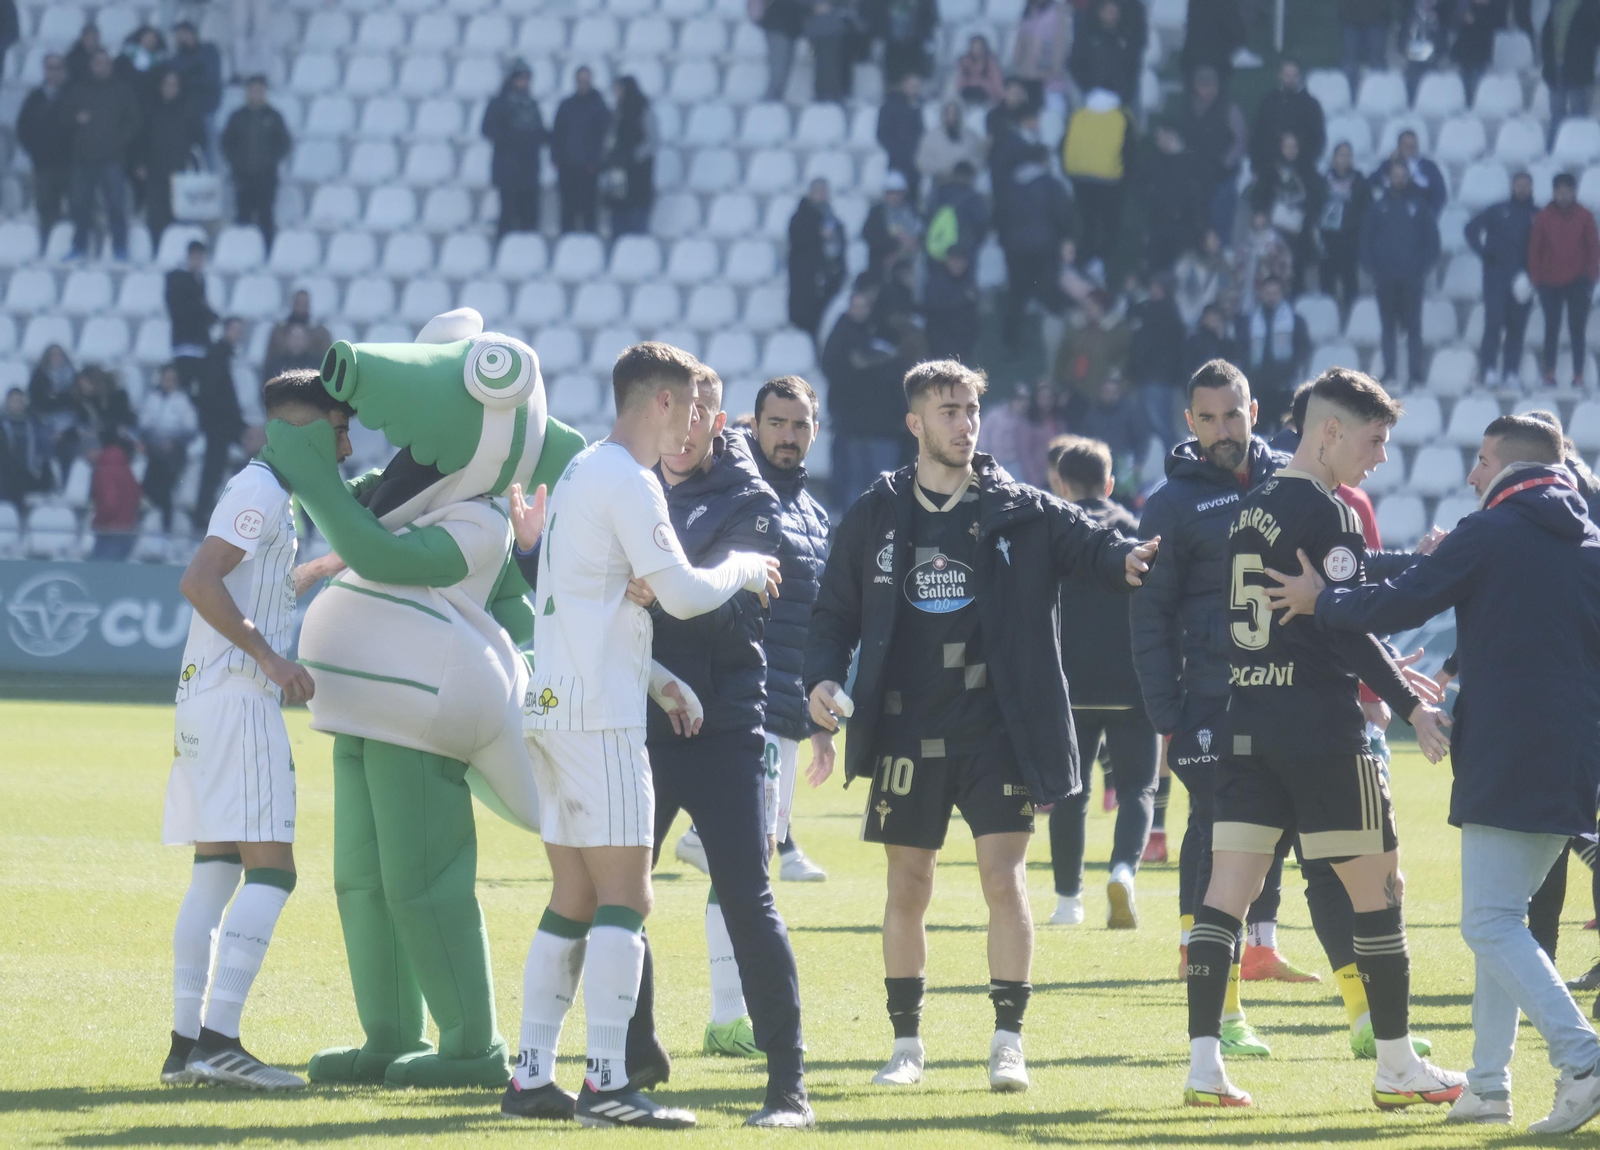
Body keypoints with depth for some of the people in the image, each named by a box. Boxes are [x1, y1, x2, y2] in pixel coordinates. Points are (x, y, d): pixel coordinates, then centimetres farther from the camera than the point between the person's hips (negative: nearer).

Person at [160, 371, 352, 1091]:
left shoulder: (263, 494, 20)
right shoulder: (261, 492, -10)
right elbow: (199, 581, -23)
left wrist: (325, 567, 49)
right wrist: (267, 656, -22)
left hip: (205, 703, 10)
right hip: (237, 699, -10)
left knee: (215, 871, 9)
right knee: (271, 869, -13)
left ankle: (186, 1044, 9)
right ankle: (217, 1040, -19)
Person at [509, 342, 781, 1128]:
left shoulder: (582, 473, 18)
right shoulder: (627, 482, -12)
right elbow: (682, 594, -16)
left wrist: (661, 680, 23)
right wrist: (743, 569, 2)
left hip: (554, 704, 10)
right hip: (599, 715, -10)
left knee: (574, 901, 11)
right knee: (625, 899, -9)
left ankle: (532, 1075, 9)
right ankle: (606, 1083, -13)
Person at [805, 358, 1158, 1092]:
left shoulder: (1023, 514, 3)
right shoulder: (875, 517, 6)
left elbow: (1092, 548, -7)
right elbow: (835, 612, 10)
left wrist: (1131, 561, -30)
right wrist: (824, 678, -8)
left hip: (998, 731, -1)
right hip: (907, 732, 1)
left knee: (1004, 875, -8)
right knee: (907, 889, 6)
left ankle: (1008, 1043, -2)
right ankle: (907, 1043, 18)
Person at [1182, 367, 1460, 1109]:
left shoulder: (1249, 511, 14)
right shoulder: (1324, 512, -12)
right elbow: (1349, 627, -17)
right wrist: (1411, 707, -11)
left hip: (1248, 720, 8)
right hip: (1320, 726, -8)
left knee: (1227, 888, 2)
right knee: (1378, 886, 3)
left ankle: (1204, 1063, -5)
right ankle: (1396, 1068, 8)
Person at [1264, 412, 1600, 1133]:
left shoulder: (1489, 535, -6)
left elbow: (1399, 605, -7)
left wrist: (1319, 601, 9)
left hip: (1507, 758, -7)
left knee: (1490, 924, -8)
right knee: (1500, 916, 17)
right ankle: (1488, 1083, 15)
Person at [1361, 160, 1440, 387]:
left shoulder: (1418, 208, 6)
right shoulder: (1378, 209, 9)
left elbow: (1431, 239, 7)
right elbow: (1366, 239, 9)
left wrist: (1423, 268, -3)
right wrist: (1372, 268, -2)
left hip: (1411, 277, -1)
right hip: (1385, 278, 1)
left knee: (1412, 325, -4)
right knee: (1389, 326, 3)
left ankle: (1416, 372, -3)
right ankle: (1389, 372, 4)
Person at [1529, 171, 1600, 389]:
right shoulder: (1544, 216, 1)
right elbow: (1534, 248, 4)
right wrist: (1536, 278, -1)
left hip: (1577, 281, -1)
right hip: (1550, 283, 1)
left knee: (1578, 329, -2)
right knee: (1552, 328, 5)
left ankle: (1578, 375, 1)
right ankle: (1549, 372, 12)